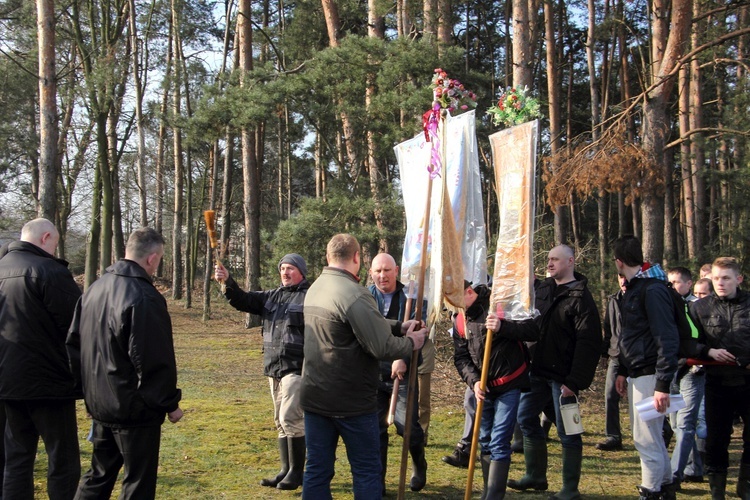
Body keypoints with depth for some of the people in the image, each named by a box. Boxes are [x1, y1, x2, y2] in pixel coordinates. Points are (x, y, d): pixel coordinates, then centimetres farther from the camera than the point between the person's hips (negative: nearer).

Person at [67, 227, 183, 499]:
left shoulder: (94, 288, 6)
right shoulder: (144, 298, -21)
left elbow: (74, 343, 13)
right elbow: (156, 361, -20)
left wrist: (90, 386, 19)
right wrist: (170, 403, -9)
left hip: (99, 403, 8)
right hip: (134, 408, -8)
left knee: (98, 476, 20)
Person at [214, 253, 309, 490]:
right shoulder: (272, 296, 15)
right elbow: (243, 301, 10)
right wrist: (227, 282, -8)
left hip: (297, 368, -8)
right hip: (274, 368, 8)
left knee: (290, 418, -10)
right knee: (281, 422, 13)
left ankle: (297, 471, 3)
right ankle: (286, 470, 22)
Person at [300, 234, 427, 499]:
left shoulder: (315, 288, 8)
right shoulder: (355, 295, -21)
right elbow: (382, 347, -20)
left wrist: (400, 326, 7)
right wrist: (411, 342, -2)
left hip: (314, 396, 7)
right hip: (351, 401, -7)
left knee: (317, 470, 10)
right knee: (366, 471, 6)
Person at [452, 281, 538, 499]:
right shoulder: (459, 320, 4)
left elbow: (533, 331, -17)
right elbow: (461, 358, 5)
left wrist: (503, 327, -32)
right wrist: (474, 381, -13)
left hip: (510, 385, -6)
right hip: (484, 388, 6)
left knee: (499, 444, -10)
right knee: (485, 441, 13)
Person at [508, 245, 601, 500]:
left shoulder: (580, 297, -13)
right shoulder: (542, 288, 9)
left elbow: (588, 343, -20)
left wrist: (575, 381, -24)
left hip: (562, 375, -8)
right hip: (537, 370, 8)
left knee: (566, 431, 0)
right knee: (526, 418, 14)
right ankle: (535, 476, 28)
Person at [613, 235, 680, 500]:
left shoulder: (653, 289, -17)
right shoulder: (633, 288, 13)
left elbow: (667, 339, -21)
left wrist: (663, 385, -23)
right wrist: (623, 371, 19)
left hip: (649, 375, -10)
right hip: (636, 373, 10)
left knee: (646, 439, -5)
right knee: (651, 436, 17)